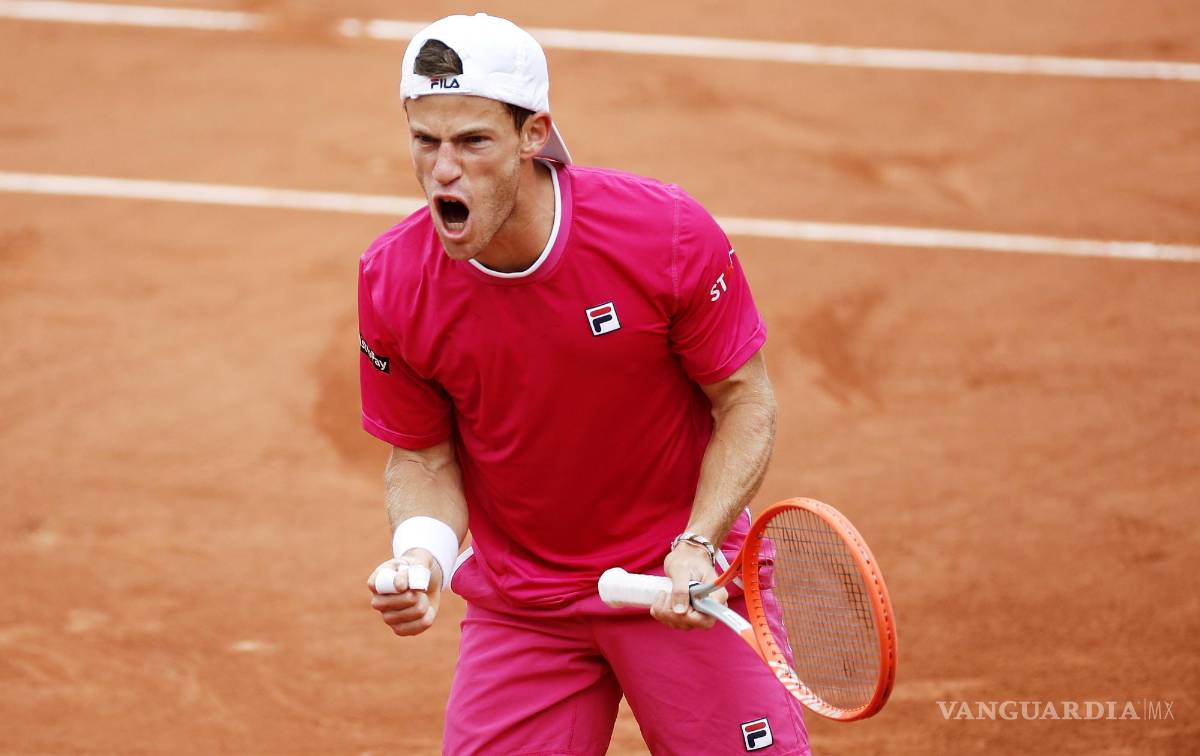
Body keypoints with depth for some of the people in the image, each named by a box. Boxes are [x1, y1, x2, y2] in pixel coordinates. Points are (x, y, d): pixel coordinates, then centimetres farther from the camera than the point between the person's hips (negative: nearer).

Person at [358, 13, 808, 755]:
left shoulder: (669, 234, -20)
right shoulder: (391, 282, -14)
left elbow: (746, 400, -8)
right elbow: (424, 457, -1)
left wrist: (698, 546, -21)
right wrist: (422, 552, -21)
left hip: (682, 585, -1)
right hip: (517, 604, 2)